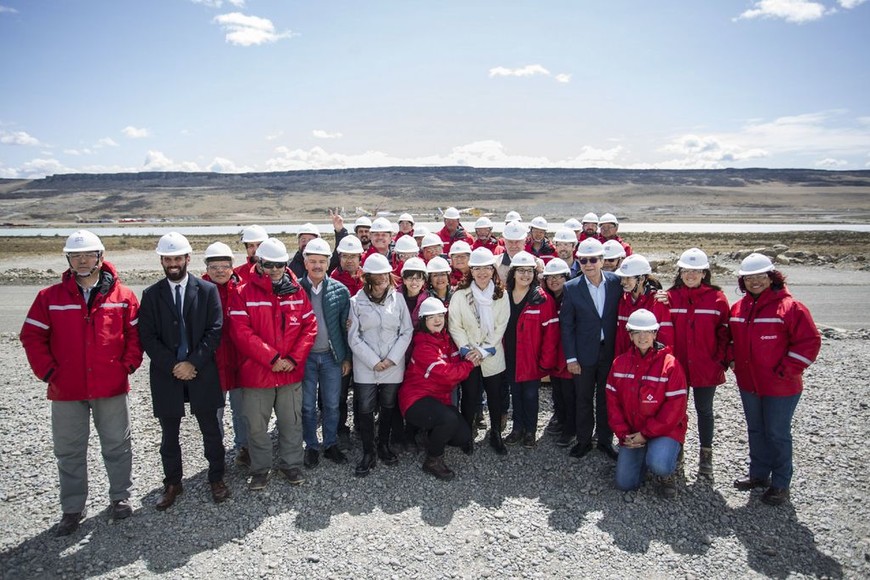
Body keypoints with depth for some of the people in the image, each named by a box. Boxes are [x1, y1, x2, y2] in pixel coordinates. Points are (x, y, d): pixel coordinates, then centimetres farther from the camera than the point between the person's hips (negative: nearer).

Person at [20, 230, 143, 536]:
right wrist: (48, 372, -5)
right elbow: (32, 336, 2)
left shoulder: (123, 296, -2)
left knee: (117, 445, 11)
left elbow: (135, 333, 4)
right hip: (66, 390, 1)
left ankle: (120, 497, 28)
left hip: (112, 387, -1)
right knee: (69, 452, 11)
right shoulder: (50, 297, 0)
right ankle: (72, 509, 25)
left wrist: (129, 364, -5)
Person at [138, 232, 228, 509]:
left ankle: (217, 478, 25)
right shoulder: (151, 294, 3)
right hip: (166, 373, 1)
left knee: (211, 430, 9)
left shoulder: (207, 290, 0)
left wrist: (193, 363, -14)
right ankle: (172, 483, 28)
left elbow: (215, 331, -6)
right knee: (169, 434, 12)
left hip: (202, 372, -1)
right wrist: (173, 366, -12)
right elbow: (147, 337, -2)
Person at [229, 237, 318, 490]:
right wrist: (272, 358, -17)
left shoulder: (297, 291, 3)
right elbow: (241, 332, -13)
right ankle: (260, 469, 28)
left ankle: (291, 464, 32)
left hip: (292, 372, 2)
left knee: (291, 422, 14)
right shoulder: (245, 293, -6)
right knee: (256, 425, 10)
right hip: (256, 373, -2)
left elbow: (310, 326, 2)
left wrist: (294, 358, -10)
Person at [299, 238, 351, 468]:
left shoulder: (340, 291, -2)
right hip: (305, 356, -1)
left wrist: (347, 357, 2)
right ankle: (311, 446, 26)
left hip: (332, 356, 1)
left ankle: (331, 445, 27)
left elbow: (346, 326, 2)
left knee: (332, 404, 11)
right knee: (308, 405, 10)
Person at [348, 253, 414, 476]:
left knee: (388, 407, 14)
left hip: (393, 365, 2)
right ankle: (368, 453, 15)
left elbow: (407, 331, -1)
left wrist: (391, 358, -9)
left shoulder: (398, 298, -2)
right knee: (365, 410, 1)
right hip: (365, 366, -1)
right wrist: (373, 361, -11)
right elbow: (353, 337, -5)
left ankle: (384, 446, 32)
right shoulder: (357, 301, -5)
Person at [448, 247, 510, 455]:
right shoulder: (460, 295, -7)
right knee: (469, 397, 5)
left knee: (495, 397, 9)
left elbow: (501, 326, -3)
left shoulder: (501, 295, -1)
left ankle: (496, 435, 26)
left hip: (493, 357, 2)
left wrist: (484, 350, -12)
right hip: (468, 357, -2)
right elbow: (454, 326, -6)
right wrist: (467, 350, -14)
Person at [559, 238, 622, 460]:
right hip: (584, 353, -1)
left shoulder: (616, 282, -5)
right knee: (583, 398, 10)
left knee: (606, 398, 13)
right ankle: (583, 440, 27)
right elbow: (566, 325, -5)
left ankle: (605, 440, 29)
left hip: (610, 351, 1)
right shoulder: (572, 288, -8)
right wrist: (571, 357, -8)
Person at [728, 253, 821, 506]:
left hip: (780, 387, -6)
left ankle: (780, 485, 21)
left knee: (777, 434, 6)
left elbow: (809, 341, -15)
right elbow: (730, 338, 20)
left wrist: (785, 370, -17)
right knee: (756, 430, 19)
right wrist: (732, 359, 6)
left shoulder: (790, 307, -14)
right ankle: (759, 474, 35)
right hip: (748, 384, 6)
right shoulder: (738, 308, 5)